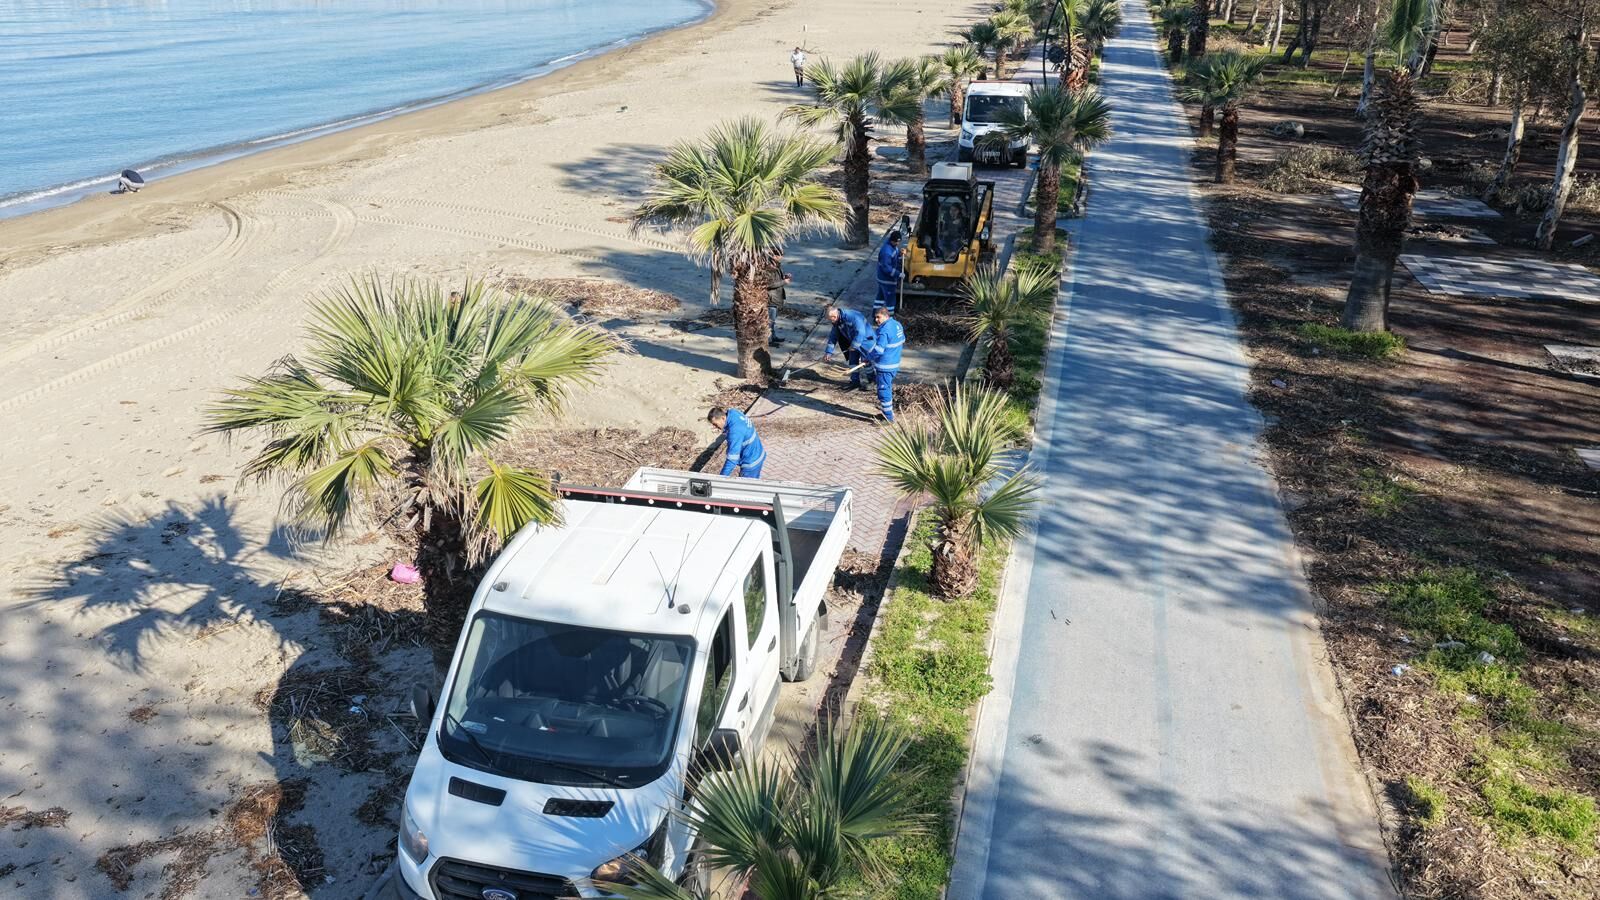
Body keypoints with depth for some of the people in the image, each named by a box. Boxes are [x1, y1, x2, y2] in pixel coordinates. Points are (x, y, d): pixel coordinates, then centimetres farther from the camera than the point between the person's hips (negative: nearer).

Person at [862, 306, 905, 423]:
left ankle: (888, 417, 5)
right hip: (895, 364, 10)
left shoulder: (884, 330, -24)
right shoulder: (897, 325, 5)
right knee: (889, 389, 23)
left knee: (884, 390, 0)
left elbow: (878, 350, -26)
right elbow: (902, 341, 19)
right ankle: (889, 410, 37)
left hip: (884, 366, -10)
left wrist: (868, 357, -11)